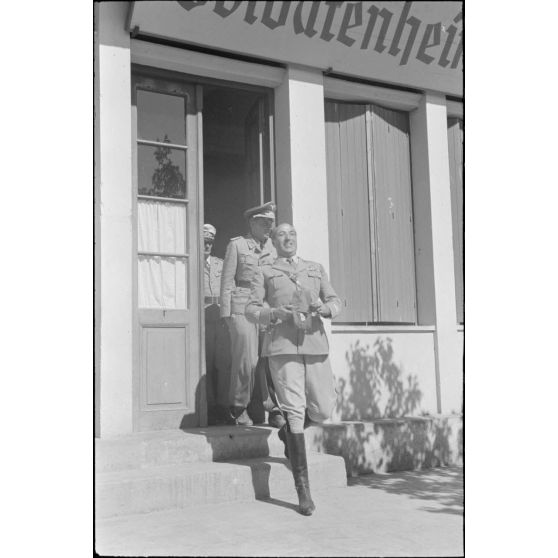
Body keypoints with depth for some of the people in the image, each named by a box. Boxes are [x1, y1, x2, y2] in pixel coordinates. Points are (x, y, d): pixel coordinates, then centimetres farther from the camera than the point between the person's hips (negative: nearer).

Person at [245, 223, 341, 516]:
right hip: (282, 345, -3)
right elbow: (251, 310, 8)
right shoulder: (265, 273, 16)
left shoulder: (316, 269, 22)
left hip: (315, 344, 3)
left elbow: (335, 302, 15)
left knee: (322, 410, -1)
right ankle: (303, 489, -2)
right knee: (294, 410, -8)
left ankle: (288, 433, 34)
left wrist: (324, 308, -8)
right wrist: (275, 313, -12)